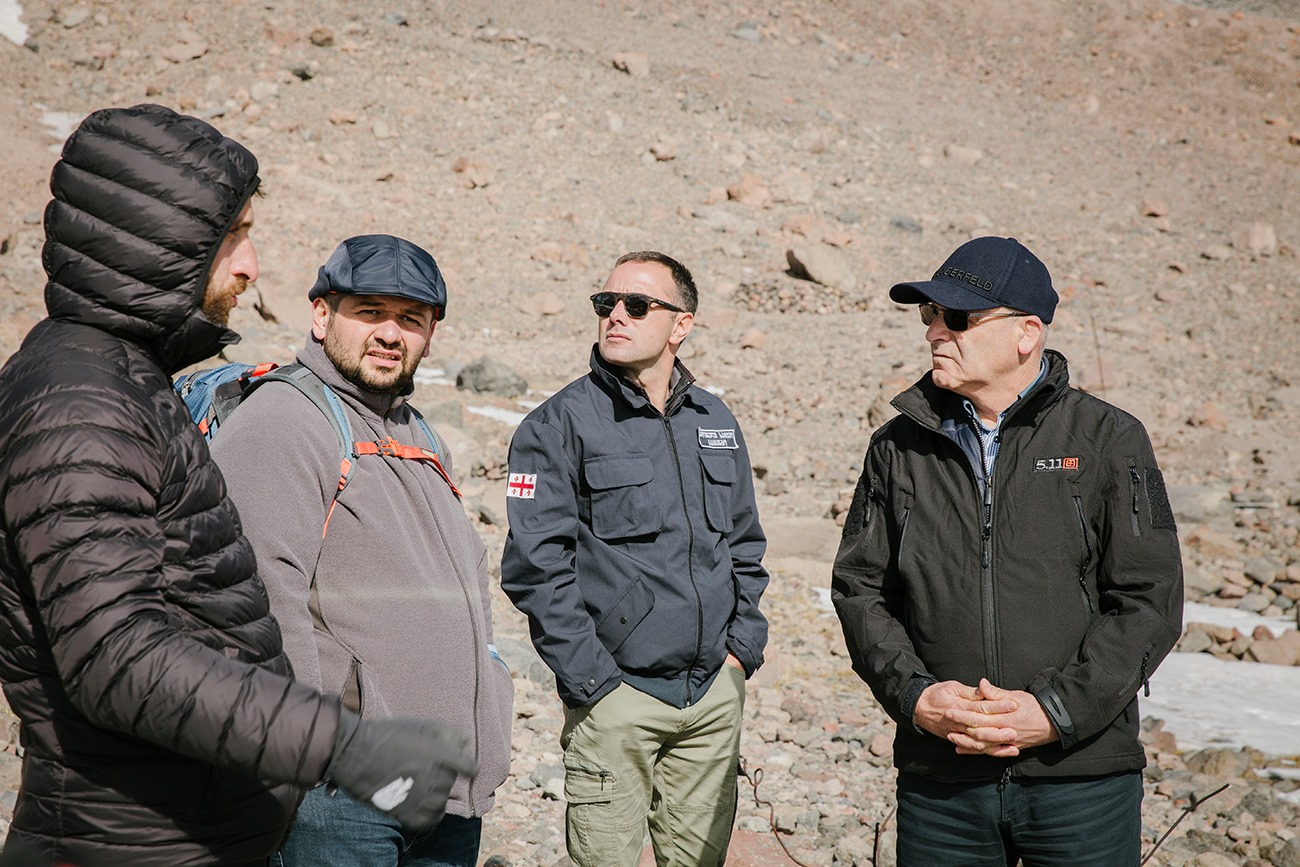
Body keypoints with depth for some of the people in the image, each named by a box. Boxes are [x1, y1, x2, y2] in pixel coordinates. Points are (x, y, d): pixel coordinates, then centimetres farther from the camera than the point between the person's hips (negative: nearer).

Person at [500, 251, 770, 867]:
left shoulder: (715, 422, 10)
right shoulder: (559, 425, -6)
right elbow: (535, 567, -11)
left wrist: (743, 648, 8)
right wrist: (591, 681, -13)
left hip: (716, 691, 5)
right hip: (616, 696, -5)